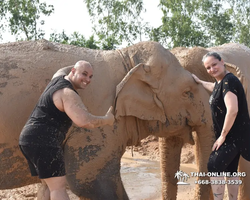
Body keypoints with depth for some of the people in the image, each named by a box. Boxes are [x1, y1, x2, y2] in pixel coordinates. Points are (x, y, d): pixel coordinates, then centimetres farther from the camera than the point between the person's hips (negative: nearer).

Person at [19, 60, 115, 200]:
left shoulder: (59, 77, 14)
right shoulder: (69, 94, -16)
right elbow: (85, 121, -28)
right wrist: (107, 120, -10)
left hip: (33, 140, 10)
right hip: (43, 141, -10)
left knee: (50, 187, 14)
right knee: (59, 187, -12)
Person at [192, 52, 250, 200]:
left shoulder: (229, 81, -19)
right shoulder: (220, 82, 11)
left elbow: (233, 110, -29)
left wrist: (222, 135, -23)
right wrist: (199, 81, 46)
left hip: (234, 135, -10)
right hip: (233, 136, 10)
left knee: (214, 167, -12)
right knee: (230, 170, 14)